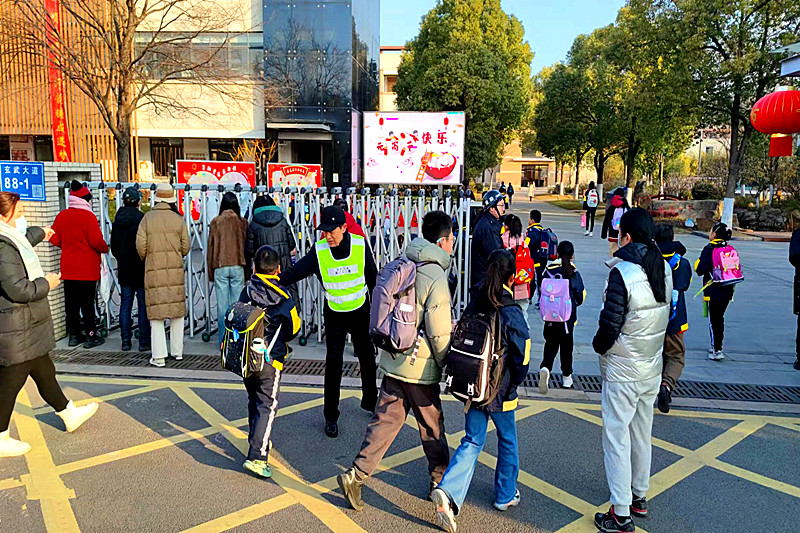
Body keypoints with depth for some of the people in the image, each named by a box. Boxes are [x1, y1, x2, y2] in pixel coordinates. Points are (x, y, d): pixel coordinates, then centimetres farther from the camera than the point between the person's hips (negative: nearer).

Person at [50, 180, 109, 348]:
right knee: (87, 302, 0)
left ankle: (74, 334, 20)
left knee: (71, 301, 12)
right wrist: (105, 248, 3)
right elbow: (96, 241, -16)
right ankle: (90, 335, 6)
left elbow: (54, 239, 7)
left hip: (68, 268, 5)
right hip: (87, 267, -5)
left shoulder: (61, 216, 4)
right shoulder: (88, 216, -12)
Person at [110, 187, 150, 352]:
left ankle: (126, 341, 14)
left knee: (125, 305, 11)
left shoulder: (117, 220, 4)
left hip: (124, 270, 5)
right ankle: (144, 341, 5)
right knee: (143, 306, 2)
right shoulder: (142, 219, -13)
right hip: (141, 270, -5)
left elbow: (113, 247, 11)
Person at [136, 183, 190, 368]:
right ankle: (177, 351, 19)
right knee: (178, 311, 11)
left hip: (154, 271, -1)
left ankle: (159, 356, 1)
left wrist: (145, 260, 16)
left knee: (156, 313, 2)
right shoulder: (178, 219, 1)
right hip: (175, 270, 1)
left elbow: (140, 245, -4)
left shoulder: (147, 218, -1)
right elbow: (185, 247, 1)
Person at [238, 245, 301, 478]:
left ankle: (259, 442, 36)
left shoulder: (246, 291, -2)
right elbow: (293, 329, 2)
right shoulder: (283, 297, -9)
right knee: (267, 405, -1)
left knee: (254, 401, 21)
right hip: (270, 359, -4)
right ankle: (257, 457, -9)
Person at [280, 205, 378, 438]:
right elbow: (295, 272, -16)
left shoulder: (361, 245, -13)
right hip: (334, 315, -1)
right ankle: (331, 416, 14)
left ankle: (370, 401, 38)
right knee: (333, 364, -1)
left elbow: (372, 277, -1)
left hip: (361, 312, 1)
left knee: (367, 358, 14)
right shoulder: (319, 251, -15)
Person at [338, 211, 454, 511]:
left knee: (385, 420, 14)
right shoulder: (436, 278, -19)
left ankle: (356, 475, 12)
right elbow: (439, 334, -19)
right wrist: (445, 364, -3)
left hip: (393, 360, 6)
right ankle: (440, 480, 31)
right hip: (420, 368, -6)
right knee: (432, 425, 13)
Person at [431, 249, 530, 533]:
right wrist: (514, 384, 3)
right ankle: (505, 496, 34)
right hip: (500, 392, -4)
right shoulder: (511, 313, -18)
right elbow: (522, 358, -15)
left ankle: (447, 491, -7)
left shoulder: (474, 306, -3)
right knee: (507, 441, 18)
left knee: (472, 442, 11)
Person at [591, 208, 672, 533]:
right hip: (652, 367, 8)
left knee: (617, 436, 3)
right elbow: (665, 315, 7)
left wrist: (599, 345, -3)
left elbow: (610, 325, -22)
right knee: (642, 433, 21)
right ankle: (639, 496, 38)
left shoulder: (622, 273, -23)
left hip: (622, 370, -7)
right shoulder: (663, 269, 0)